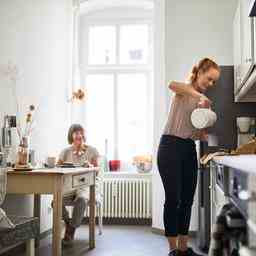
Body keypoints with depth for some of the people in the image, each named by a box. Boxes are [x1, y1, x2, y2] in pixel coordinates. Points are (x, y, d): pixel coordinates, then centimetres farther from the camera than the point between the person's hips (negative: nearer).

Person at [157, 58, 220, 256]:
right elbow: (172, 84, -29)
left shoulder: (205, 101, 18)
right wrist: (199, 95, -33)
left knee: (187, 200, 8)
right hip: (171, 146, -7)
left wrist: (204, 134, -6)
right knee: (173, 198, -6)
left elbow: (199, 133, 17)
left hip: (190, 149, 7)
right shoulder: (184, 90, -2)